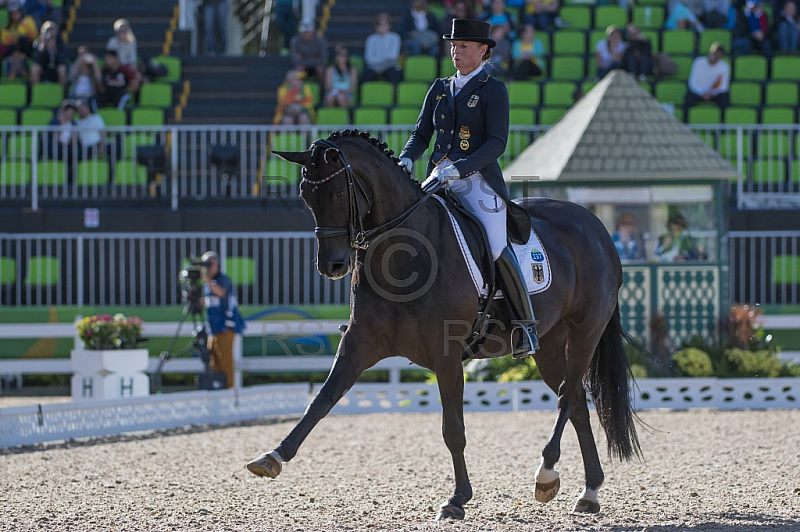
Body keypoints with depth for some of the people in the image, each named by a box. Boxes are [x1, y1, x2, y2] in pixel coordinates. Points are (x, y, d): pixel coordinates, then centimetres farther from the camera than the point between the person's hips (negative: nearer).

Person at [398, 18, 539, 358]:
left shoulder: (493, 91, -2)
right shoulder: (440, 90, 16)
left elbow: (497, 143, -11)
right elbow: (421, 134, 17)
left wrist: (456, 170, -23)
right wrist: (406, 159, -6)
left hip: (479, 181, -6)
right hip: (439, 181, 6)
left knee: (496, 250, -22)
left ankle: (525, 326, -10)